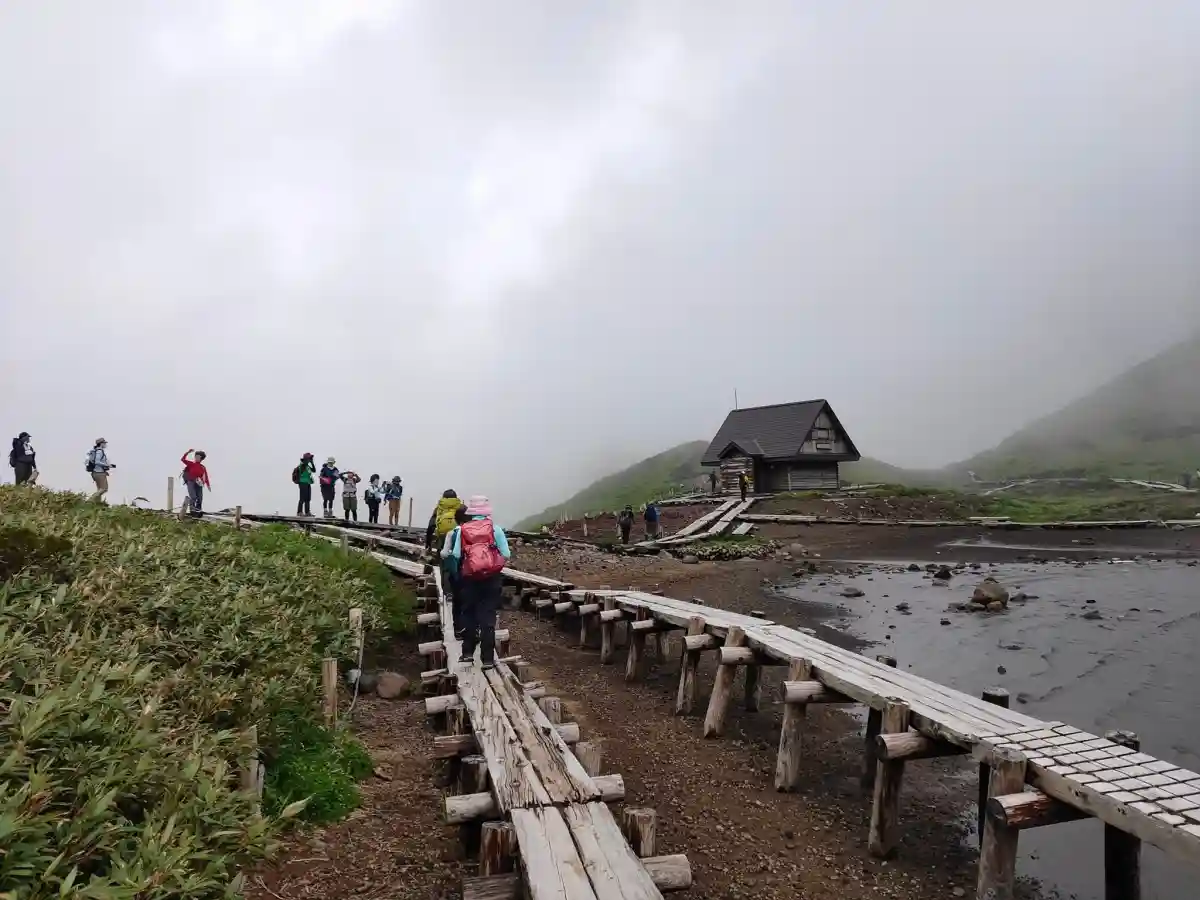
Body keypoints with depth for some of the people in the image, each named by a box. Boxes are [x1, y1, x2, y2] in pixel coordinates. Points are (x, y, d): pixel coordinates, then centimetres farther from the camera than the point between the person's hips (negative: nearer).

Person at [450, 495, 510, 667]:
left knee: (468, 614, 18)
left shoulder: (462, 529, -2)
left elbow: (456, 555, -10)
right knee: (488, 617, 5)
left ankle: (468, 652, 23)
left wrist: (466, 559, 10)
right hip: (492, 577, -1)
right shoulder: (495, 528, -4)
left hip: (469, 578, 1)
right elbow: (506, 555, -8)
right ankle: (488, 658, 6)